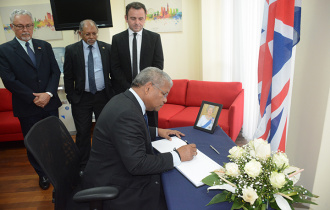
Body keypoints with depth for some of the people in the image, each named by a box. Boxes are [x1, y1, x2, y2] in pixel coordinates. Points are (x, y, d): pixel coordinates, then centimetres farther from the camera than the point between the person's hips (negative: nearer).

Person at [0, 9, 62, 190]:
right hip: (27, 108, -2)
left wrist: (48, 93, -13)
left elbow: (55, 72, 1)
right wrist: (34, 98, -15)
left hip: (50, 103, 2)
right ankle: (42, 174, 31)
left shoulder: (45, 46, 7)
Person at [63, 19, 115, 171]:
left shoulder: (107, 48, 2)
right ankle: (83, 166, 26)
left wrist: (114, 94, 1)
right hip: (81, 98, 0)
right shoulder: (71, 50, 0)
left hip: (103, 96, 1)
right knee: (83, 133, 8)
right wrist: (71, 97, -2)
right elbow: (68, 76, 2)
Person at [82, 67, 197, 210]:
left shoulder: (125, 100, 2)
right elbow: (137, 164, -29)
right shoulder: (126, 113, -29)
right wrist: (177, 156, -21)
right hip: (113, 186, -9)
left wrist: (157, 131, 11)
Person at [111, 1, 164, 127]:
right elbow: (115, 67, 1)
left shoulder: (154, 38, 3)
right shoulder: (117, 39, 5)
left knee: (151, 126, 7)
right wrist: (130, 88, -9)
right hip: (125, 91, 1)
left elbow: (158, 65, -1)